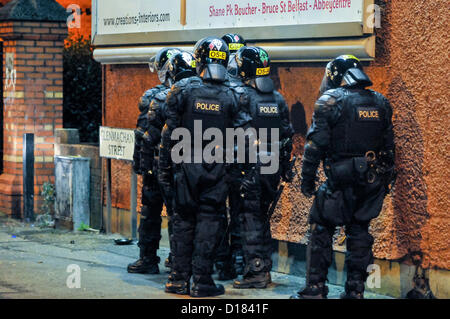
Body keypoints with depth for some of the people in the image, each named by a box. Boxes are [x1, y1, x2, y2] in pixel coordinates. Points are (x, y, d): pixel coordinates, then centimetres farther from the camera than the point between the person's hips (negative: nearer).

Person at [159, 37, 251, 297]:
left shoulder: (182, 90, -5)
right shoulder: (229, 96, -2)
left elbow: (170, 132, -4)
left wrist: (165, 167, 2)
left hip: (187, 166, 0)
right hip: (216, 168, 0)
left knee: (184, 220, 8)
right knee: (209, 222, 4)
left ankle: (179, 280, 9)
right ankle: (202, 281, 3)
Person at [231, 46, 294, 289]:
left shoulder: (241, 95, -10)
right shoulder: (278, 99, 10)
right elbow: (287, 135, 13)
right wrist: (285, 167, 19)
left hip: (250, 167, -6)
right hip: (273, 167, 6)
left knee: (250, 219, -2)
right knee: (262, 216, 16)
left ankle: (255, 272, -3)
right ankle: (264, 269, 20)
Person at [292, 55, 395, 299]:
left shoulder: (330, 101, -6)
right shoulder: (380, 103, 10)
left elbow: (316, 144, -9)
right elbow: (388, 144, 14)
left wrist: (307, 178, -3)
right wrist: (386, 181, 21)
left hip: (342, 178, -5)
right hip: (373, 182, 5)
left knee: (321, 229, 5)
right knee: (359, 230, 12)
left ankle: (315, 289, 3)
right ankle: (356, 290, 12)